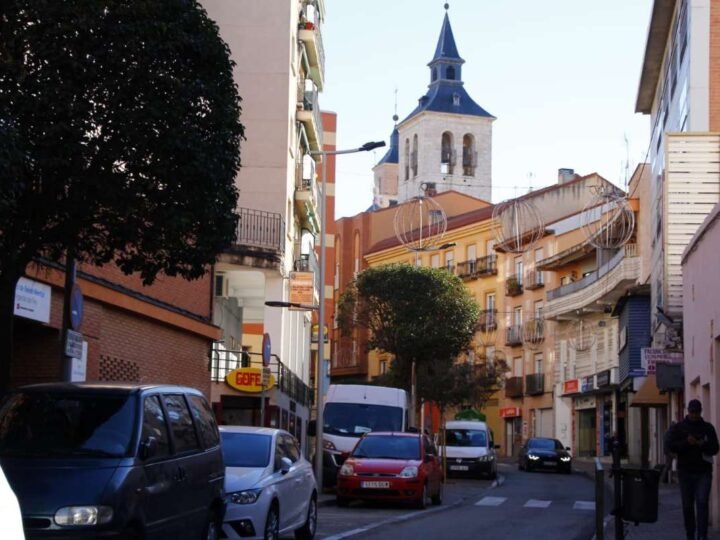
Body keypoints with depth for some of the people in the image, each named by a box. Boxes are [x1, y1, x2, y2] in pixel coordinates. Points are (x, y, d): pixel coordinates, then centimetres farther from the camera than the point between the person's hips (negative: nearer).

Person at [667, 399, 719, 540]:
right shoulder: (678, 428, 5)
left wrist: (703, 445, -18)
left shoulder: (708, 428, 7)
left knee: (702, 503, -12)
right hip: (685, 472, 1)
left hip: (703, 472, -1)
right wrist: (686, 443, -20)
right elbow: (670, 445, -5)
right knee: (688, 505, 6)